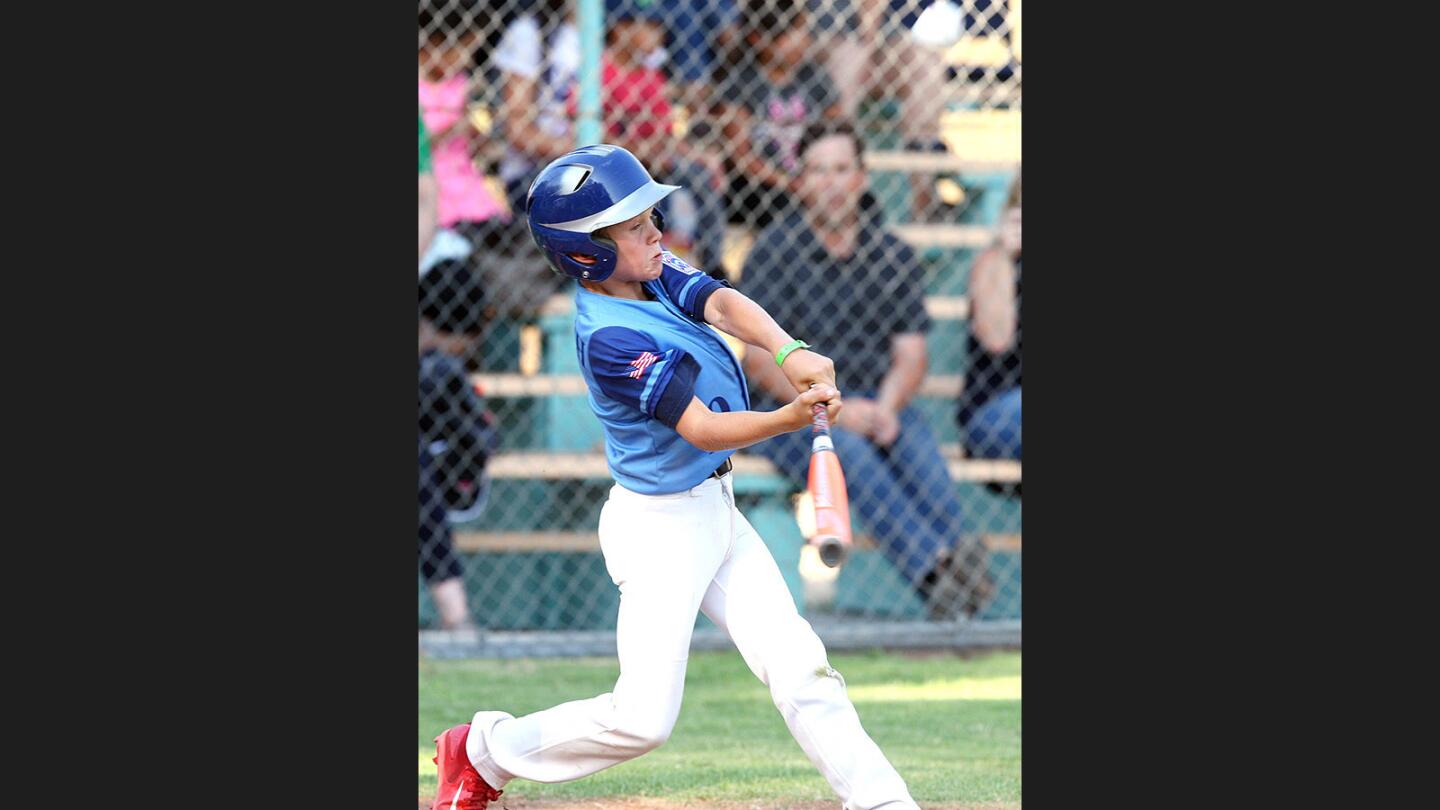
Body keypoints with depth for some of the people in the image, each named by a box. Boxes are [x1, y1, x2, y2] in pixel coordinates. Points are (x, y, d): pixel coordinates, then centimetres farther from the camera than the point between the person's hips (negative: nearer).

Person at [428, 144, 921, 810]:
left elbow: (723, 305, -16)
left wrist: (789, 353, -35)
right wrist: (789, 418, -38)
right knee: (642, 720, -6)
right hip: (659, 526, -8)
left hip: (715, 510, 8)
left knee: (798, 666, 0)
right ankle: (485, 750, 14)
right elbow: (704, 430, -24)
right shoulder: (610, 336, -23)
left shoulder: (655, 273, 1)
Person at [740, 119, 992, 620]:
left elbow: (910, 354, 8)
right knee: (847, 448, -35)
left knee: (916, 443, -31)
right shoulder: (773, 253, -1)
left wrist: (886, 407, -14)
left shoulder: (894, 256, 10)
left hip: (877, 398, 3)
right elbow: (758, 359, -6)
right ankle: (934, 570, -51)